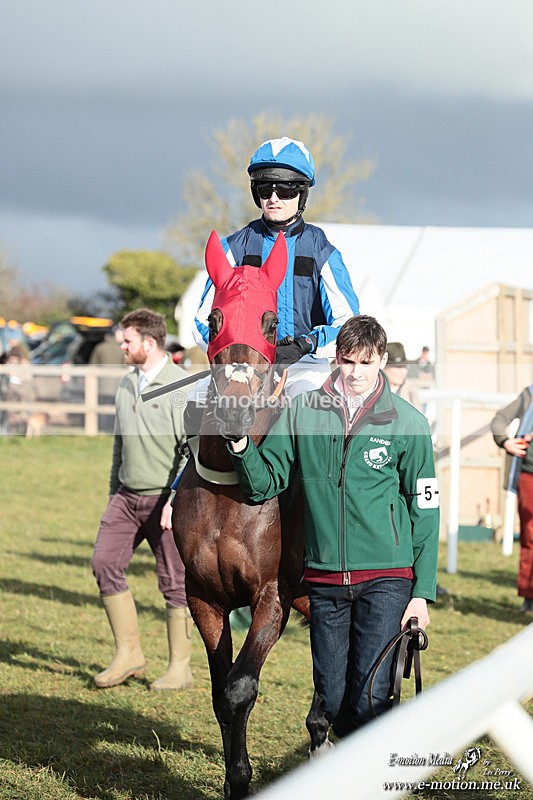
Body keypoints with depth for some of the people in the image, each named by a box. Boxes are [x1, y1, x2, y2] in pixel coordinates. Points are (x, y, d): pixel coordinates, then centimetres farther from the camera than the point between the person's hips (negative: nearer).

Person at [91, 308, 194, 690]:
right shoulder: (127, 384, 12)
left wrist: (176, 499, -21)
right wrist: (113, 491, 21)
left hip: (166, 500, -7)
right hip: (127, 496, 7)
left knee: (175, 581, 0)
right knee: (105, 563, -4)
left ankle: (180, 667, 10)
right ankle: (129, 654, 7)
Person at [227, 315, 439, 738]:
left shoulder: (409, 424, 0)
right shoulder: (302, 412, 4)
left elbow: (425, 512, 3)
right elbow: (265, 483, 4)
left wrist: (423, 592, -1)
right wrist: (241, 446, -16)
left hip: (386, 579, -2)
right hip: (324, 579, 3)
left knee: (370, 698, -12)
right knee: (332, 700, 8)